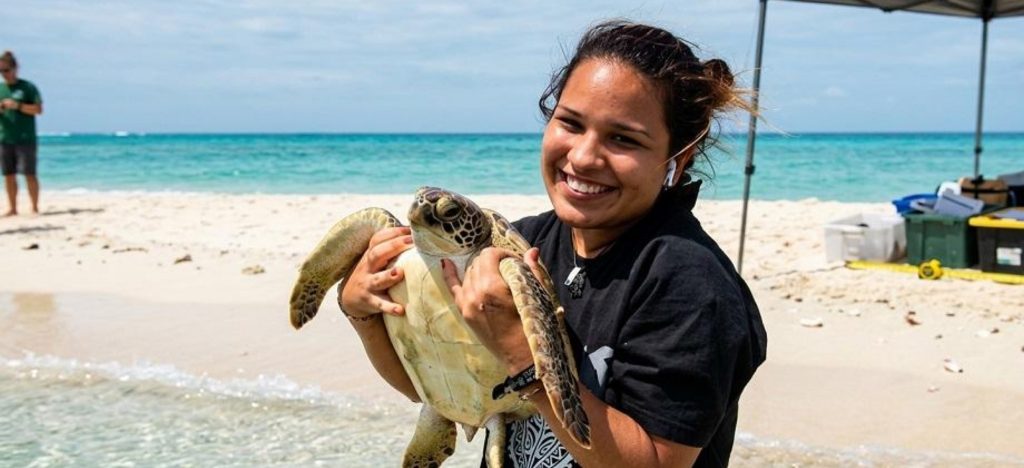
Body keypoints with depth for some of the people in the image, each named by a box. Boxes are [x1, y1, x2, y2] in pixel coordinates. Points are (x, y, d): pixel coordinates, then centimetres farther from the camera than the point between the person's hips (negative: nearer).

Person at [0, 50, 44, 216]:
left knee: (29, 174, -6)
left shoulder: (27, 87, -1)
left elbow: (38, 109, -6)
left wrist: (17, 105, -17)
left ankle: (35, 207, 1)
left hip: (26, 139, -4)